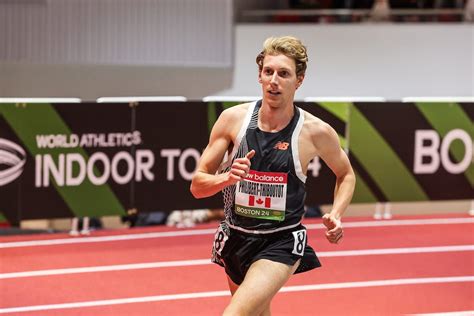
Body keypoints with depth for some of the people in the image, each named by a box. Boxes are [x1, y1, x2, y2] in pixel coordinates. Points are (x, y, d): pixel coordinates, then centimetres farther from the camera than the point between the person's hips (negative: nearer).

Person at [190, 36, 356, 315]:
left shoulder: (316, 132, -11)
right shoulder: (233, 119, -8)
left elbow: (346, 174, 10)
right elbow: (197, 185, -5)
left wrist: (336, 215, -7)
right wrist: (227, 178, -26)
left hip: (282, 243, -4)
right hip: (236, 238, 4)